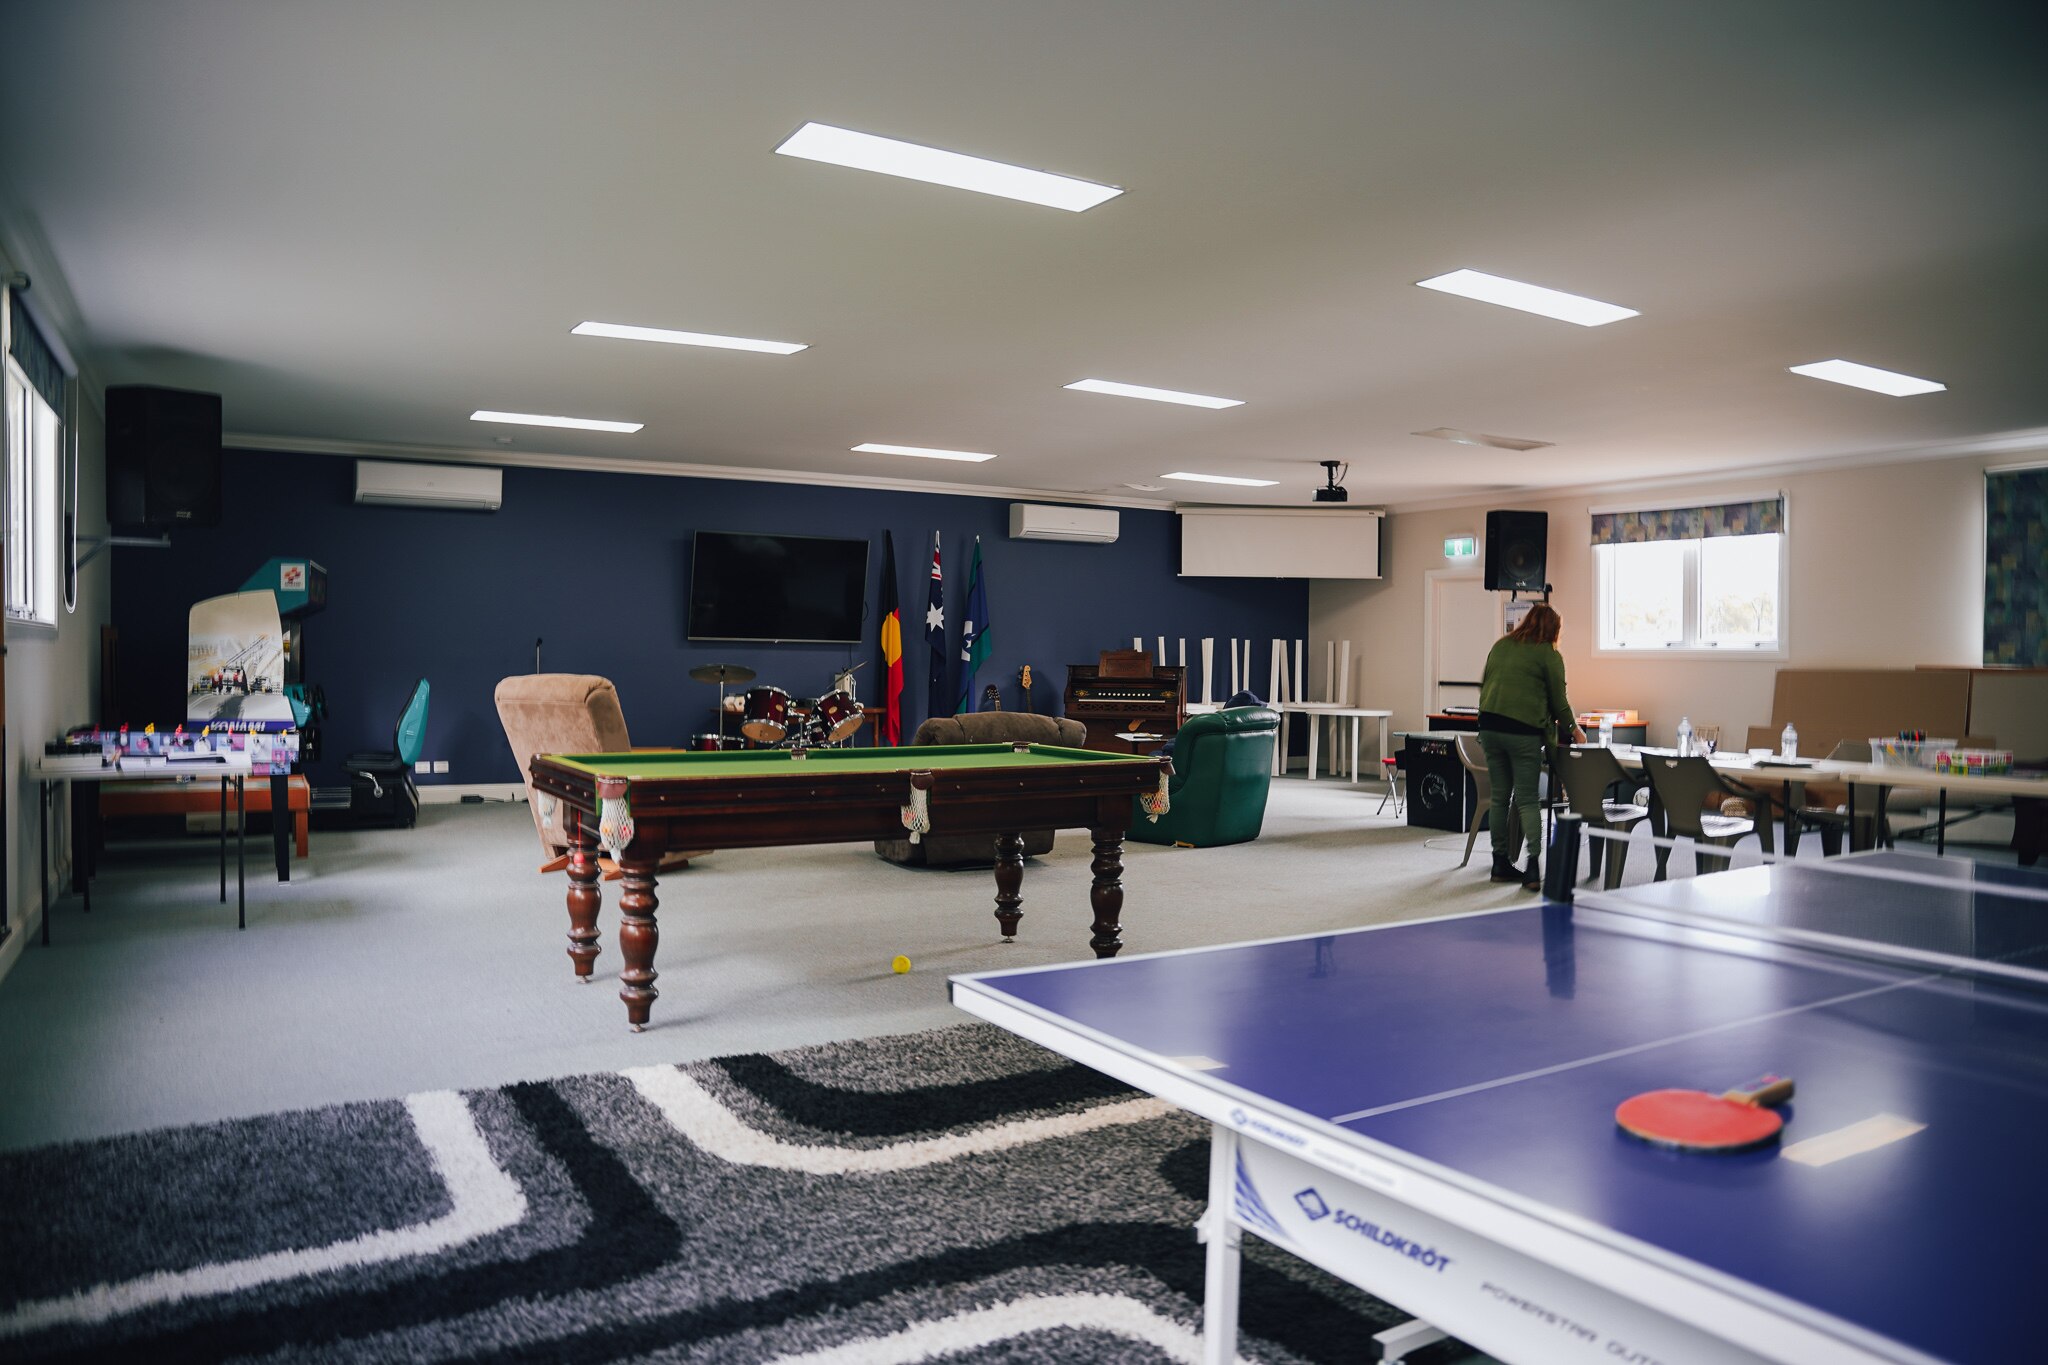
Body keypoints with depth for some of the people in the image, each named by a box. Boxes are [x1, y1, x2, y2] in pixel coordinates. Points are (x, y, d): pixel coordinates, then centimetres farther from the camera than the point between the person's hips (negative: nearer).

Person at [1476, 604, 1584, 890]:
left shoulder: (1500, 646, 17)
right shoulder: (1549, 655, 1)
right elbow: (1558, 699, 5)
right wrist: (1573, 729, 20)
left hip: (1489, 725, 5)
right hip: (1523, 731, -5)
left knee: (1499, 797, 10)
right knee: (1527, 799, -2)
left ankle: (1501, 863, 15)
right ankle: (1534, 865, -10)